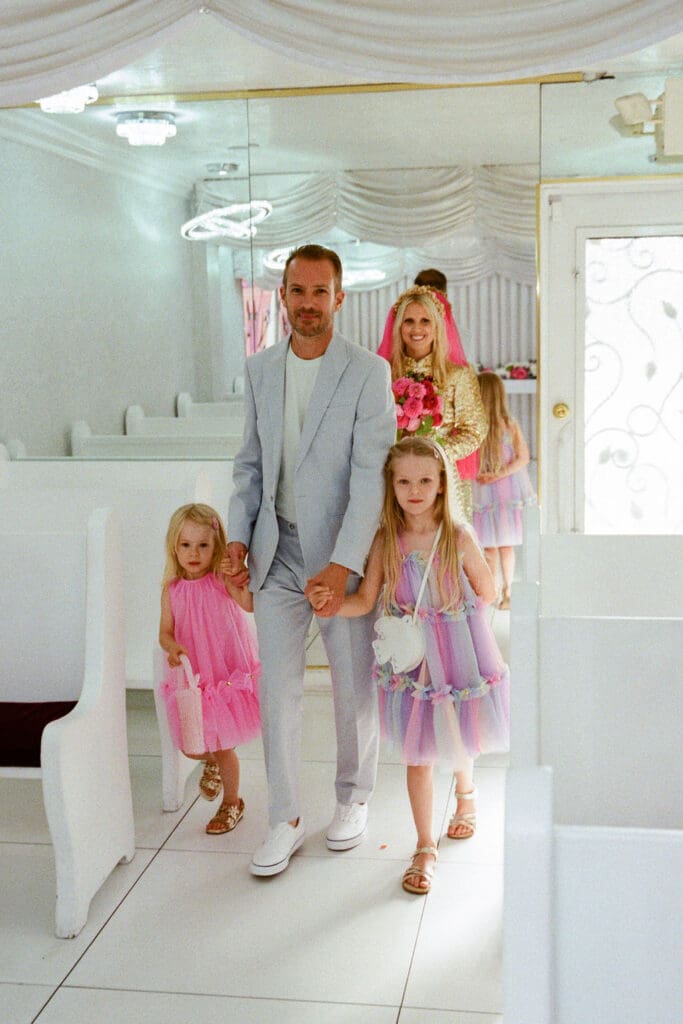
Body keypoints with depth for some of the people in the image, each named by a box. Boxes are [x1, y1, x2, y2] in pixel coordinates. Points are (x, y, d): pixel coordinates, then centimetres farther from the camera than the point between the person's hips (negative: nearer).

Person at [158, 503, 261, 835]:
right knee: (189, 747, 11)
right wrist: (172, 647, -23)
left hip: (229, 674, -3)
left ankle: (231, 802, 31)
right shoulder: (173, 589, -2)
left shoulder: (222, 580, -12)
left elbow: (249, 604, -27)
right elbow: (165, 631, -2)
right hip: (193, 677, 4)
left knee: (223, 747, 5)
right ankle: (212, 761, 49)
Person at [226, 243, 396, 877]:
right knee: (277, 689, 6)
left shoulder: (368, 372, -9)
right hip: (277, 552, 4)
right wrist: (238, 536, 0)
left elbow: (371, 474, -15)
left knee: (354, 688, 10)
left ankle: (353, 798, 33)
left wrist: (343, 564, -23)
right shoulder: (259, 370, 7)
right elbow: (250, 462, 13)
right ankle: (285, 819, 21)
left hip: (344, 553, -3)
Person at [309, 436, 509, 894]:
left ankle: (466, 792, 55)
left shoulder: (459, 538, -13)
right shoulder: (386, 541, -8)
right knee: (417, 754, 6)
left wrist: (450, 613, -3)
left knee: (460, 740, 20)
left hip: (458, 653, -1)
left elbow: (487, 593, -1)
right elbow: (366, 599, -8)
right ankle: (425, 847, 23)